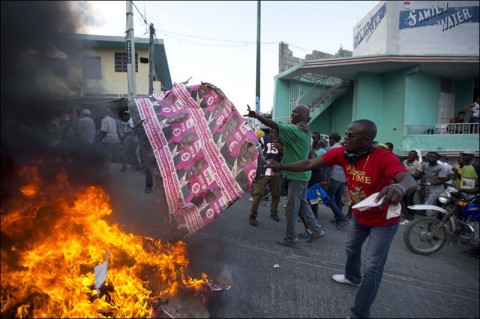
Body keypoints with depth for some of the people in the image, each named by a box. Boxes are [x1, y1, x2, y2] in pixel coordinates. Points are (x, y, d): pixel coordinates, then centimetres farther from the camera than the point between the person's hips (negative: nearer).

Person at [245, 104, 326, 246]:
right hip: (302, 173, 9)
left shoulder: (295, 130, -18)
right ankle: (317, 230, 27)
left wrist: (256, 116, -28)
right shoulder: (305, 131, 11)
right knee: (303, 203, 19)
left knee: (292, 207, 1)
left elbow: (274, 125, -25)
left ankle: (291, 237, 13)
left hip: (297, 174, -9)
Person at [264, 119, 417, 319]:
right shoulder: (342, 153, -18)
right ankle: (353, 277, 58)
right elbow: (310, 164, -19)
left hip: (384, 220, -6)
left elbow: (410, 181, -49)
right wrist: (281, 166, -29)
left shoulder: (384, 157, -34)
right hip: (359, 215, 7)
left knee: (372, 268, -1)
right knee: (351, 248, 28)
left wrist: (399, 188, -74)